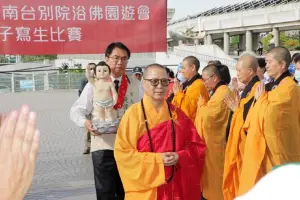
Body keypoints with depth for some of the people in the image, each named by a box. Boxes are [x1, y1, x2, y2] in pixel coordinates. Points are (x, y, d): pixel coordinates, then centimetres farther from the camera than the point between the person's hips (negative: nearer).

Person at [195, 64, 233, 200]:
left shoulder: (222, 93, -18)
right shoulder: (219, 92, 13)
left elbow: (208, 118, -23)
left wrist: (201, 103, -9)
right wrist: (203, 104, 3)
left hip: (216, 145, -10)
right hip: (213, 144, 10)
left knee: (216, 179, 0)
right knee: (213, 177, 16)